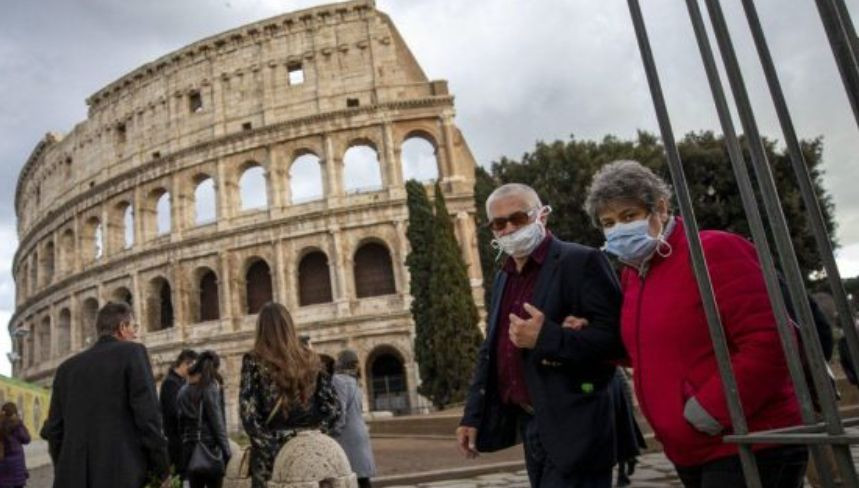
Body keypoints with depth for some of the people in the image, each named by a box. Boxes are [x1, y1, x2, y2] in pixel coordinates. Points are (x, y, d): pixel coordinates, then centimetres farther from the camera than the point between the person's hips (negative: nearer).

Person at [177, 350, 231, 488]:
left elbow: (180, 424, 9)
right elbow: (217, 422, -11)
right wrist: (226, 451, -8)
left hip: (189, 448, 5)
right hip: (210, 447, -5)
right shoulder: (211, 388, -8)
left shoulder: (183, 392, 10)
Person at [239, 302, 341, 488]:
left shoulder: (254, 362, -3)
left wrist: (269, 447, -6)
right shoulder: (310, 359, 6)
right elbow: (333, 407, 3)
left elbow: (248, 413, -11)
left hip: (272, 452, -3)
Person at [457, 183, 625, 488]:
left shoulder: (581, 262, -9)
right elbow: (490, 351, 17)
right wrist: (473, 415, 12)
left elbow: (615, 338, -17)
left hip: (572, 427, -7)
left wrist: (546, 338, -26)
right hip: (530, 425, 7)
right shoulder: (503, 278, 13)